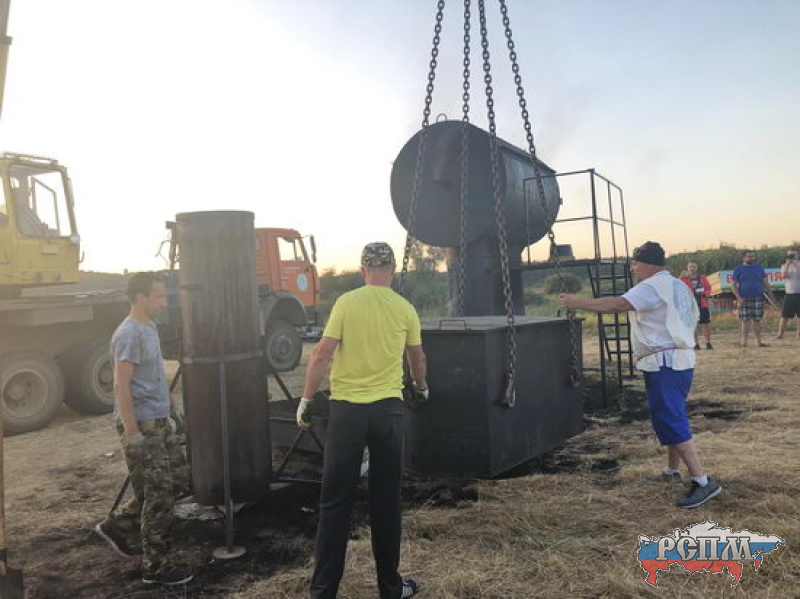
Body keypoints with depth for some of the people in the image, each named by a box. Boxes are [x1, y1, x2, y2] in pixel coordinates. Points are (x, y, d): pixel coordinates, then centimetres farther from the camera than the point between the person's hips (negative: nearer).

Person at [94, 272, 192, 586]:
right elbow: (121, 386, -21)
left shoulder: (149, 328, 11)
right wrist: (132, 433, -21)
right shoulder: (128, 334, -18)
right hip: (141, 424, -10)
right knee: (158, 494, -2)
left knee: (178, 480, 15)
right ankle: (157, 565, 11)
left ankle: (119, 525, 28)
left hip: (159, 421, 10)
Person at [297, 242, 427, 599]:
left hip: (347, 409, -1)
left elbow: (322, 355, -8)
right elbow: (417, 359, 19)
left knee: (335, 502, 8)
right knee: (386, 501, 12)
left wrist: (306, 399, 3)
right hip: (388, 409, 2)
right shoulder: (405, 309, 4)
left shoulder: (346, 303, -4)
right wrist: (421, 387, 39)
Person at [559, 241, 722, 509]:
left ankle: (702, 481, -11)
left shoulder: (652, 287, -13)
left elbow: (617, 305, -26)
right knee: (671, 417, 19)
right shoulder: (678, 286, 17)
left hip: (664, 363, -11)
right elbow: (693, 317, 20)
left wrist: (578, 303, -25)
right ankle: (672, 471, 32)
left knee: (671, 422, -10)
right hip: (681, 359, 11)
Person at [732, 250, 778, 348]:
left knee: (757, 320, 2)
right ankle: (744, 342, 5)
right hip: (744, 299, -2)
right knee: (746, 321, -1)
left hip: (758, 298, 2)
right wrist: (738, 297, -13)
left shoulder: (759, 268, 10)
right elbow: (733, 285, 0)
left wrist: (772, 298, 6)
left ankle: (758, 342, 7)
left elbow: (766, 284, 11)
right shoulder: (738, 269, 4)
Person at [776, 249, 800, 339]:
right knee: (784, 315, -1)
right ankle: (780, 334, 2)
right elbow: (783, 276, -10)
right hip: (789, 294, 1)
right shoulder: (784, 266, 8)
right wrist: (787, 264, -15)